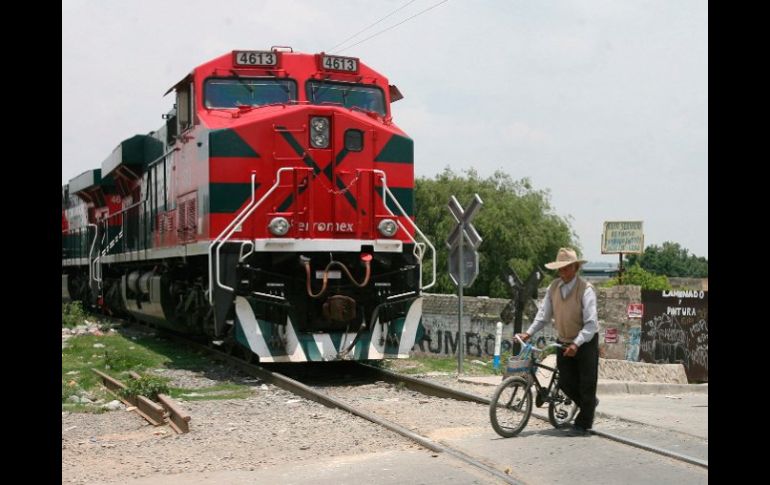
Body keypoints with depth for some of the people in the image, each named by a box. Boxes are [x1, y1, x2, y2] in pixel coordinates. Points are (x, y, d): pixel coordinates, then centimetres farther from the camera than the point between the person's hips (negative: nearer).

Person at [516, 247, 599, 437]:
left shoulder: (586, 289, -19)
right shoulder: (554, 287, -2)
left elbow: (591, 323, -23)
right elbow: (544, 314, 2)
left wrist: (576, 344, -32)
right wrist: (529, 332, -10)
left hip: (585, 343, -5)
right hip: (564, 342, 5)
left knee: (586, 384, 0)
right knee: (565, 382, 5)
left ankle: (582, 425, 12)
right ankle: (589, 403, 33)